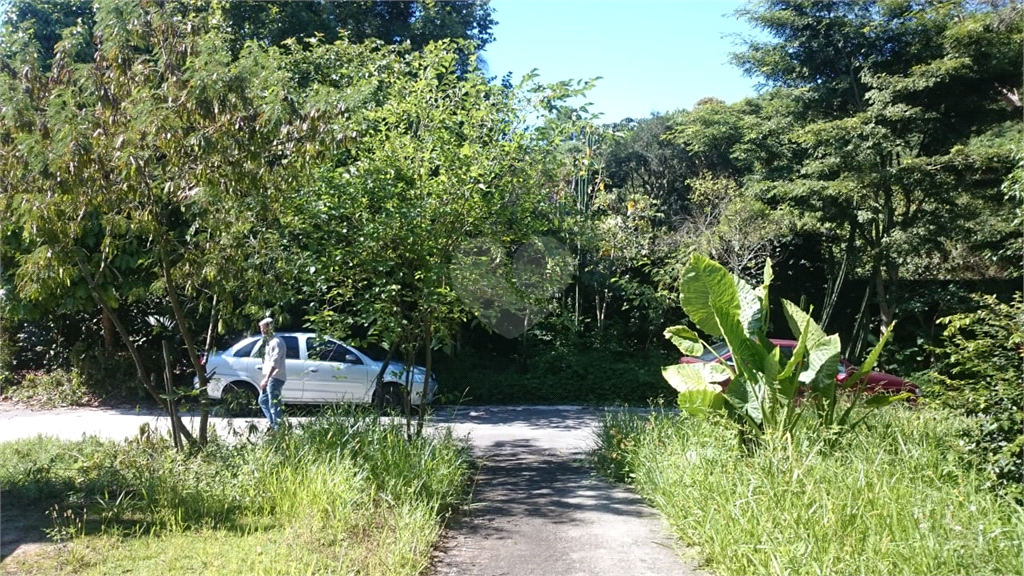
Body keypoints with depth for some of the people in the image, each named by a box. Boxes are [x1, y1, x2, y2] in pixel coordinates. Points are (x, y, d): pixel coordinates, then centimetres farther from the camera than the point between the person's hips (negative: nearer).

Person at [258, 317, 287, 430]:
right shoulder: (268, 341, 18)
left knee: (274, 405, -9)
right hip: (269, 378, 11)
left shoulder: (276, 342, -14)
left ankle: (278, 428, -6)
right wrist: (265, 378, 18)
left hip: (275, 378, -11)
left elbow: (274, 363, -22)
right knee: (263, 401, 16)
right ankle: (273, 424, 20)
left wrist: (266, 379, -26)